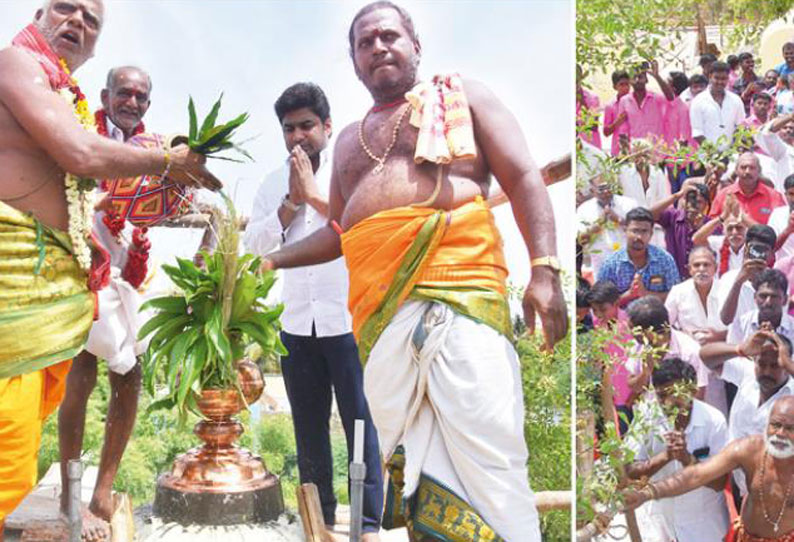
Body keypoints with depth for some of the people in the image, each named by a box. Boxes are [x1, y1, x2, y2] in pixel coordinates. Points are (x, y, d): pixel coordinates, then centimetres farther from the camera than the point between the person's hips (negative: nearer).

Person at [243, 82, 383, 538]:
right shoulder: (275, 183, 11)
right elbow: (254, 243, 3)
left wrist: (315, 195, -11)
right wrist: (292, 202, -8)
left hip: (348, 320, -4)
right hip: (297, 324, 4)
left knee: (360, 421, 0)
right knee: (309, 427, 11)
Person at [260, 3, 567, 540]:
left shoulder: (462, 95, 14)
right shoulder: (349, 140, 29)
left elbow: (524, 178, 5)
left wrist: (544, 268, -9)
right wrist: (272, 260, 22)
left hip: (461, 293, -5)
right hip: (378, 311, 5)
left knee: (486, 446, -13)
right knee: (403, 456, 1)